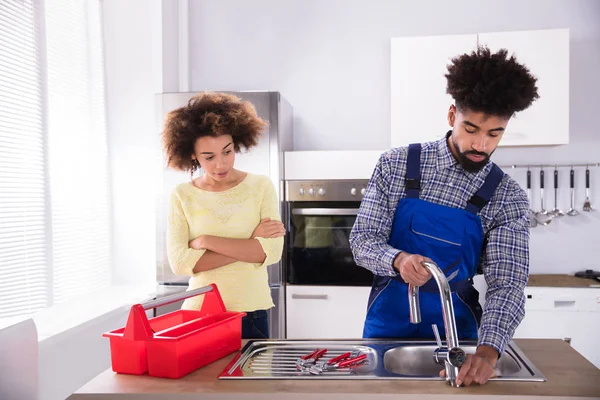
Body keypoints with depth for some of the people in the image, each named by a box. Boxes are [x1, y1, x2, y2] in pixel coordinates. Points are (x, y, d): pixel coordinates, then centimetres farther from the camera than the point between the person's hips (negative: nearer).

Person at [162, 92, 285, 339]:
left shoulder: (260, 187, -2)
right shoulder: (182, 196, -1)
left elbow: (272, 251, -13)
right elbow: (179, 262, -12)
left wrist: (206, 241, -13)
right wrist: (250, 244, -15)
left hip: (250, 313, 0)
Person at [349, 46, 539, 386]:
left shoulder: (508, 198, -9)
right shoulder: (395, 165, -10)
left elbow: (507, 283, -15)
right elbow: (362, 239, -11)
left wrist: (488, 350, -33)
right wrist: (398, 260, -33)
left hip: (456, 326, 0)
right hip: (389, 320, 0)